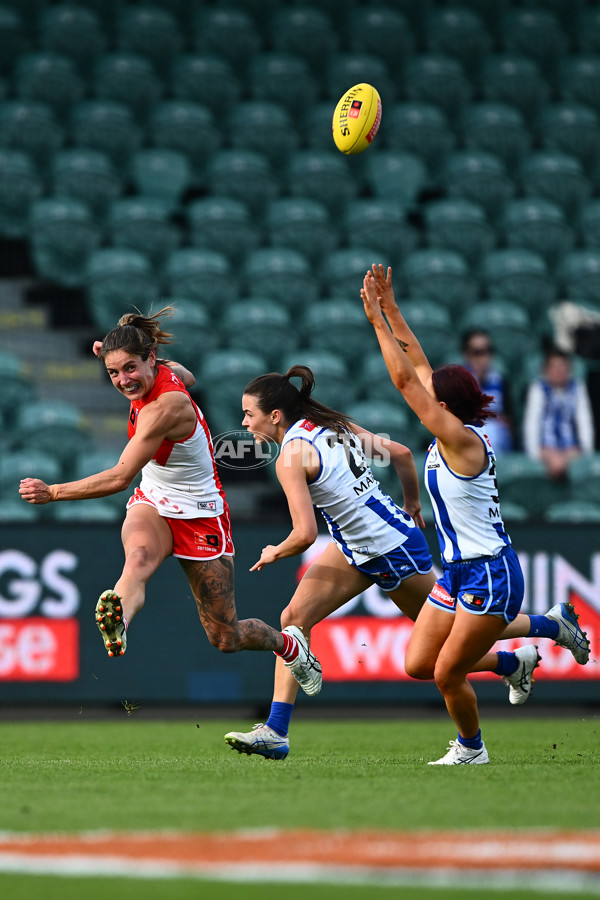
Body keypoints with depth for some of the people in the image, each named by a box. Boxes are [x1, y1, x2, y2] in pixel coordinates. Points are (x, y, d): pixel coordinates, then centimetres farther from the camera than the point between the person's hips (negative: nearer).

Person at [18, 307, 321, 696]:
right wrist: (119, 358, 12)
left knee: (226, 639, 4)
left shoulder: (165, 408, -31)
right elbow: (188, 378, 21)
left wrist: (54, 492, -36)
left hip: (200, 515, -6)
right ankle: (117, 625, -70)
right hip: (153, 504, 6)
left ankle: (290, 644, 39)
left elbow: (121, 477, -34)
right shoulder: (167, 371, -7)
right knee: (138, 556, -35)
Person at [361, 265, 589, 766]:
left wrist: (378, 320, -16)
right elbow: (418, 367, 11)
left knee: (447, 673, -3)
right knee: (418, 664, 9)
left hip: (489, 575, -9)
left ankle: (471, 748, 23)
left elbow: (405, 379, -20)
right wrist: (390, 310, 8)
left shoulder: (461, 440, -18)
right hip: (459, 571, 9)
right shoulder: (453, 436, 5)